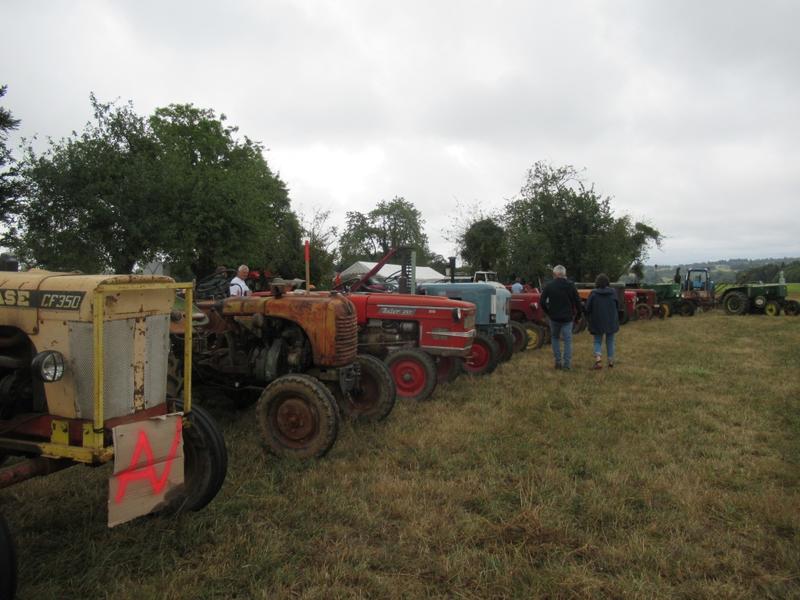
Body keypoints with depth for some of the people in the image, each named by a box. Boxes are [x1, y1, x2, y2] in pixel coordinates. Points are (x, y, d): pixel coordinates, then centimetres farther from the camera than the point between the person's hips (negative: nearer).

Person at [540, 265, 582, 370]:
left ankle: (558, 362, 15)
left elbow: (542, 302, -6)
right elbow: (577, 301, -5)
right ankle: (567, 364, 3)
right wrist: (577, 313, 8)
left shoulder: (549, 286, -4)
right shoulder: (570, 285, -3)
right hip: (567, 318, 0)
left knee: (555, 338, 19)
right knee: (567, 340, 6)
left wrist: (548, 313, 7)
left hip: (554, 318, 0)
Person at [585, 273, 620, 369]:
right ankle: (611, 361, 22)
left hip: (597, 322, -1)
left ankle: (598, 360, -11)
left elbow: (587, 308, -9)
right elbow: (617, 306, -1)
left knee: (597, 341, 9)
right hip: (611, 322, 1)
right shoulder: (613, 292, -7)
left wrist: (589, 318, 9)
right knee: (610, 341, 16)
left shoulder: (593, 293, -12)